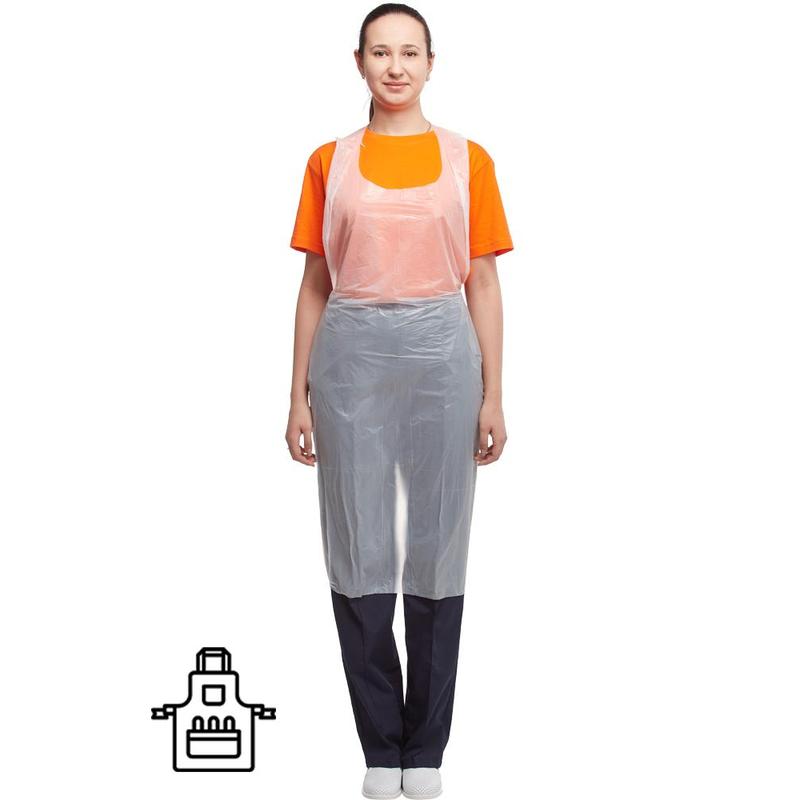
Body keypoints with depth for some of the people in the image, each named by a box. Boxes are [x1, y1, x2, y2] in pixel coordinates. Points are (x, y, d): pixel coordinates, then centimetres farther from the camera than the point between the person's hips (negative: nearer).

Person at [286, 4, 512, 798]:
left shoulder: (468, 160, 5)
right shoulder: (328, 162, 7)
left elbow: (483, 284, 5)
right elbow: (314, 285, 8)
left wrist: (492, 394, 0)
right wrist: (299, 395, 3)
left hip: (441, 355, 0)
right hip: (351, 356, 1)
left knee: (436, 548, 4)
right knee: (359, 551, 3)